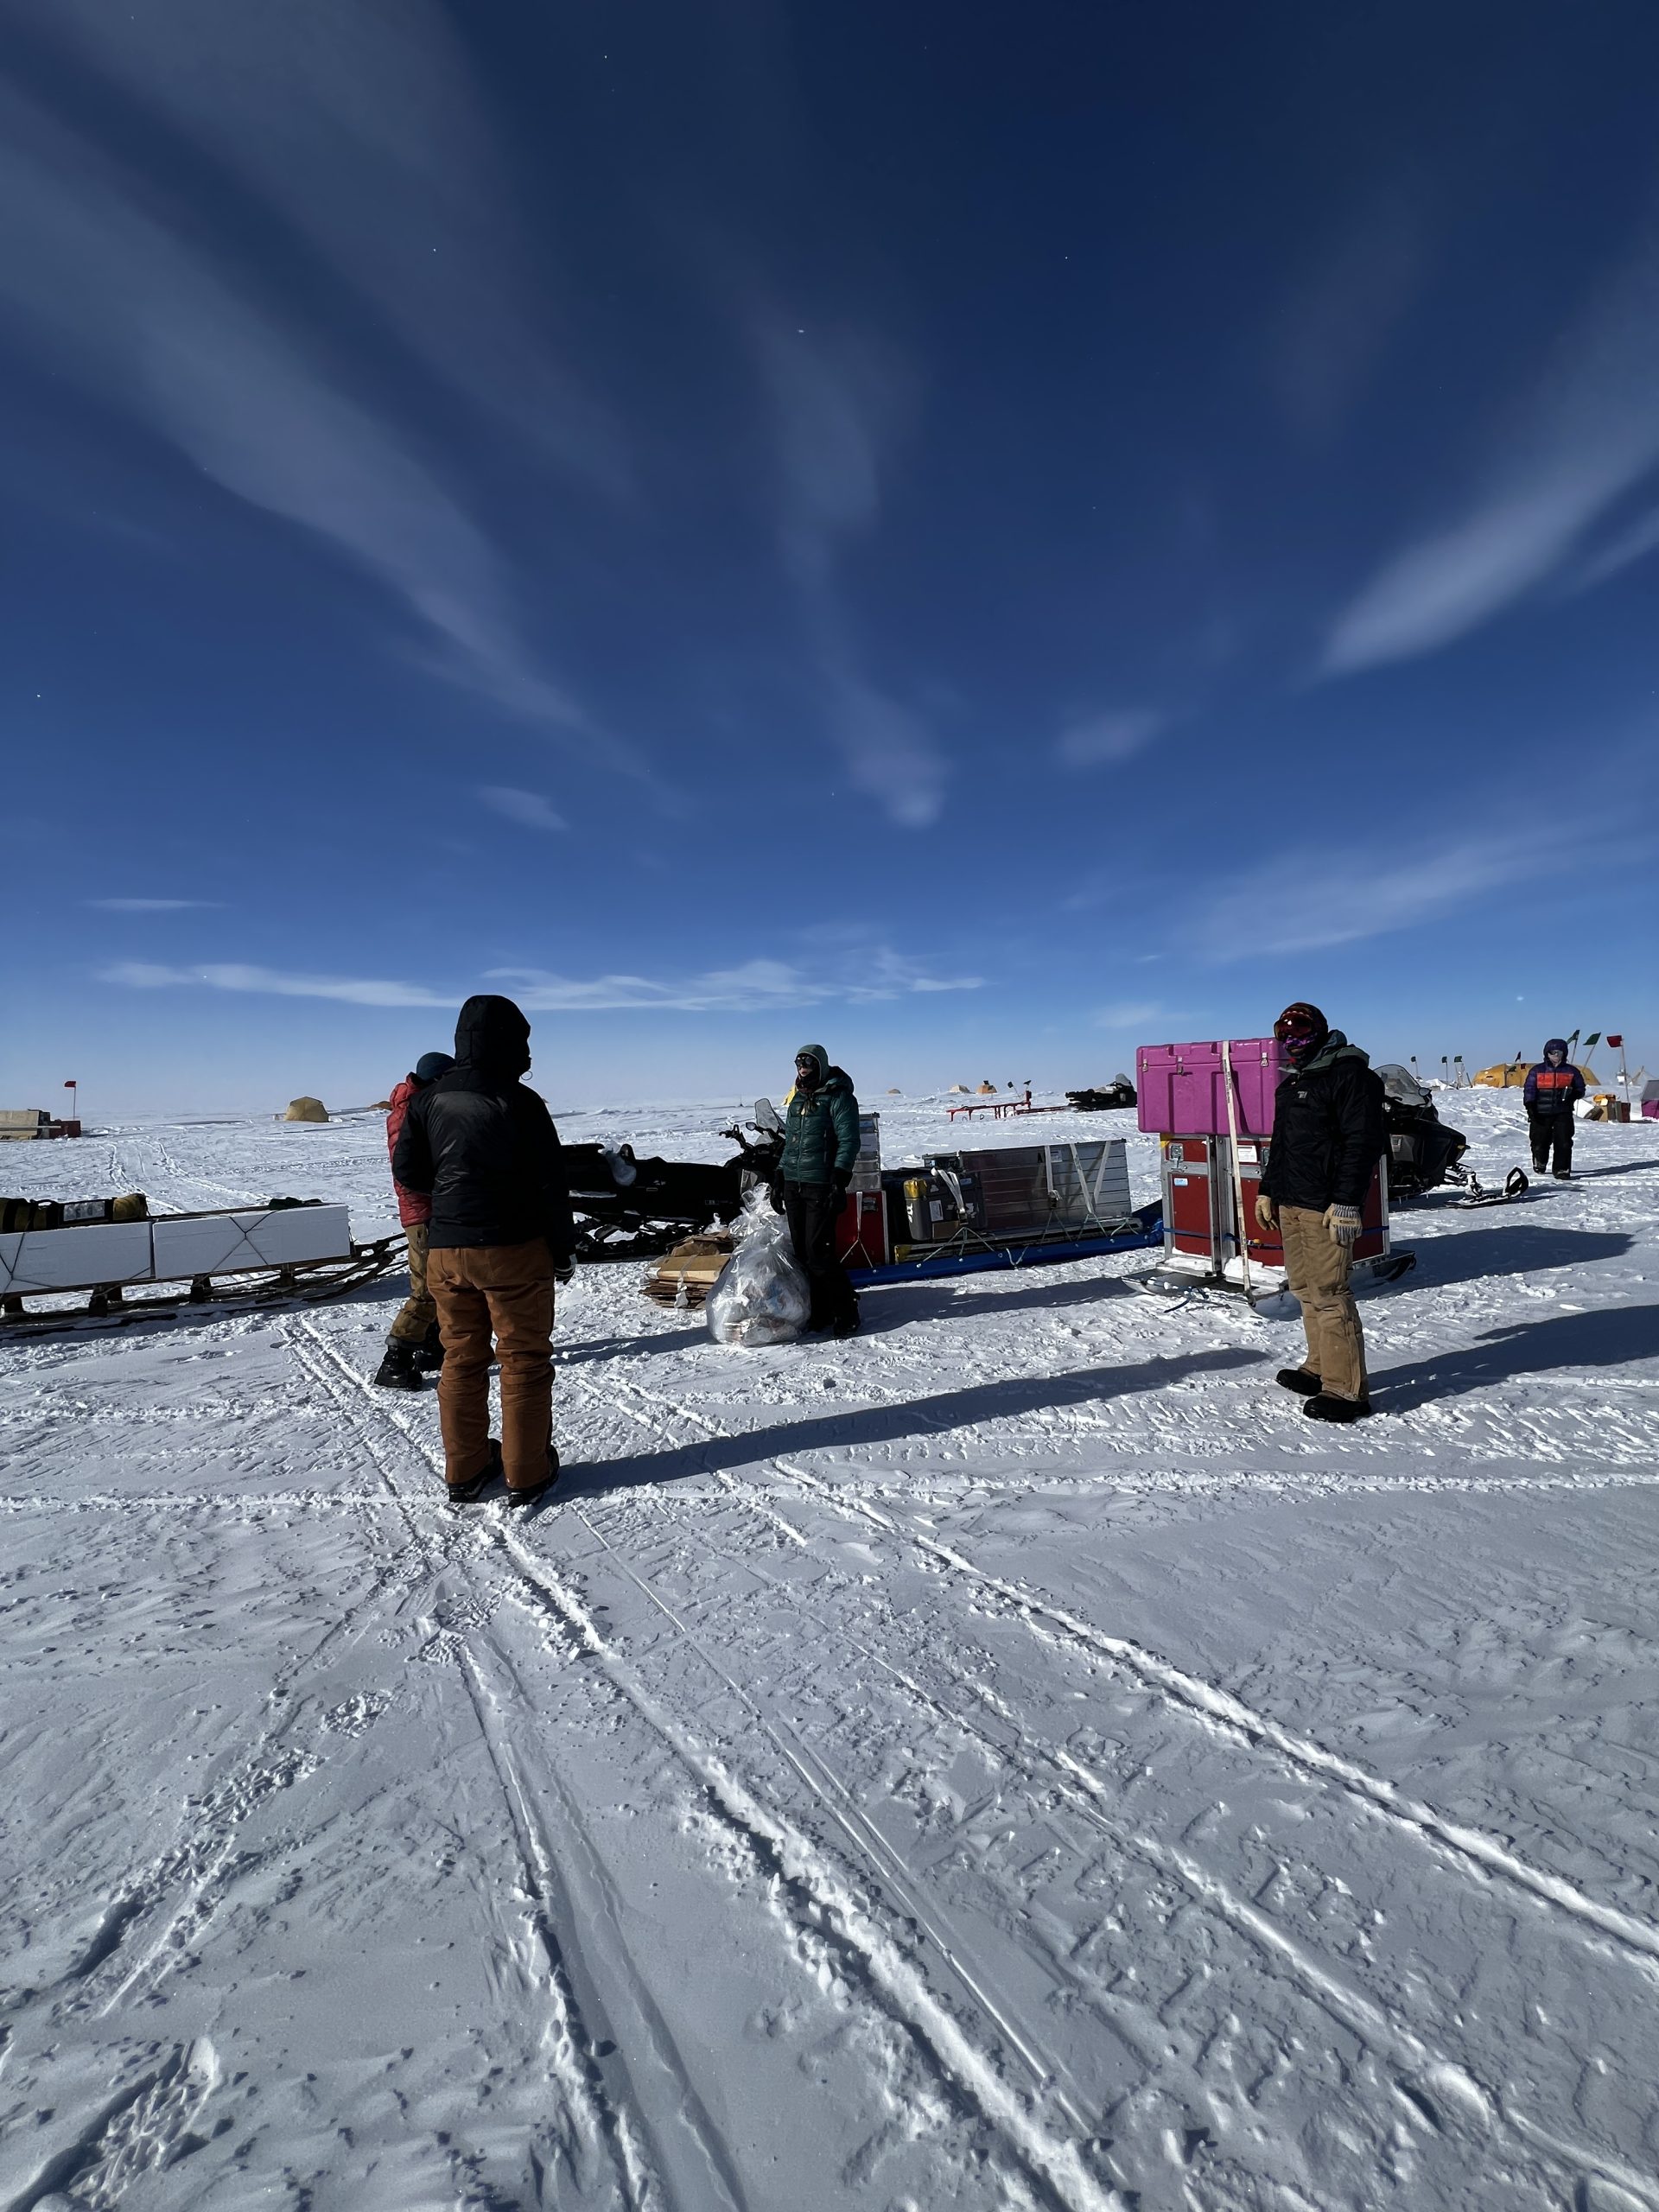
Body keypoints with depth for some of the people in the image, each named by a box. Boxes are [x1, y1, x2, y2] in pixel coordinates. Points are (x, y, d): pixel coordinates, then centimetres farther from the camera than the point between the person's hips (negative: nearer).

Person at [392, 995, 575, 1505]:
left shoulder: (428, 1100, 1)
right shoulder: (520, 1103, -13)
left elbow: (406, 1171, 8)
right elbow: (551, 1184, -11)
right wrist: (563, 1249, 0)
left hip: (445, 1251, 5)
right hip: (515, 1250, -4)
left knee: (461, 1359, 16)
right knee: (524, 1361, 8)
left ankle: (464, 1472, 26)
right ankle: (526, 1475, 16)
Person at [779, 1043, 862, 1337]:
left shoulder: (838, 1096, -5)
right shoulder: (796, 1098, 17)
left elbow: (848, 1141, -10)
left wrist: (839, 1180, -18)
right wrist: (780, 1176, 18)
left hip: (821, 1186, -7)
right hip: (793, 1185, 7)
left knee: (819, 1252, -10)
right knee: (802, 1252, 7)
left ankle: (846, 1313, 4)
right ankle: (820, 1312, 17)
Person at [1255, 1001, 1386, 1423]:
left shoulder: (1350, 1075, -9)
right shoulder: (1291, 1083, 19)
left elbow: (1362, 1143, -17)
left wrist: (1347, 1202, -22)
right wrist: (1268, 1190, 21)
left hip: (1326, 1207, -9)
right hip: (1291, 1203, 9)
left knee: (1328, 1294, -8)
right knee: (1304, 1290, 13)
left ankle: (1346, 1390, 0)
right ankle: (1320, 1369, 24)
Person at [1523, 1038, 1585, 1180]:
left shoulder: (1571, 1071, 8)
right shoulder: (1537, 1071, 3)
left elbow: (1580, 1089, 14)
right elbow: (1529, 1090, 0)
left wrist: (1571, 1096, -9)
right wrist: (1530, 1108, -12)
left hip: (1563, 1113, 1)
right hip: (1541, 1114, -1)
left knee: (1564, 1143, -8)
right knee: (1540, 1141, 6)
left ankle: (1562, 1170, -3)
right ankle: (1540, 1165, 33)